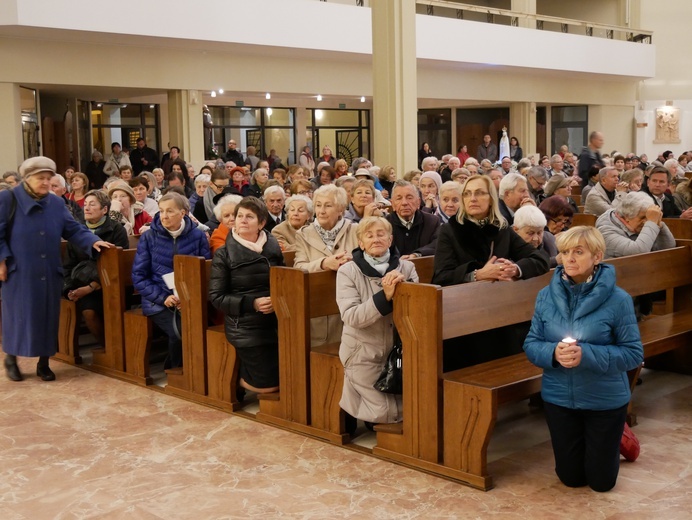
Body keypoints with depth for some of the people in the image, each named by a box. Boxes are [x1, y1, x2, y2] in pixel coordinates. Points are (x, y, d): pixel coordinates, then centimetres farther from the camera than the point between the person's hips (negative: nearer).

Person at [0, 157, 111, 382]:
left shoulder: (57, 204, 11)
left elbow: (73, 229, 7)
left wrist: (93, 241, -9)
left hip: (49, 273, 4)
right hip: (19, 272, -4)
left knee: (48, 316, 5)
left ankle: (44, 363, 17)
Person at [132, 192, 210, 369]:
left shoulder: (198, 236, 5)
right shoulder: (149, 237, 3)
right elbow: (138, 276, 2)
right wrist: (163, 297, -11)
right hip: (158, 302, -1)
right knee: (180, 331, -27)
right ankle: (175, 369, 2)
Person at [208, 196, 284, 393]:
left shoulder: (273, 248, 4)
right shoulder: (224, 255, -5)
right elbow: (216, 297, -7)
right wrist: (252, 303, -18)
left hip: (274, 323, 4)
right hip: (245, 327, -4)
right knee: (267, 384, -4)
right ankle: (237, 374, 26)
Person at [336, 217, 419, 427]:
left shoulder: (406, 267, -2)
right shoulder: (348, 271, -10)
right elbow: (351, 317, -19)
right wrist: (384, 296, -30)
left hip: (398, 350, 4)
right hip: (363, 353, -3)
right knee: (385, 412, -9)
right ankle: (349, 412, 23)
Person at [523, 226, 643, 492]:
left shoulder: (617, 299, -17)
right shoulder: (546, 296, -6)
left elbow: (634, 353, -15)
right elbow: (531, 345, -2)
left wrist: (587, 355, -28)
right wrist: (553, 352, -24)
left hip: (605, 400, -3)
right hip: (559, 398, 3)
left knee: (601, 481, 13)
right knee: (571, 478, 17)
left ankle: (615, 437, 44)